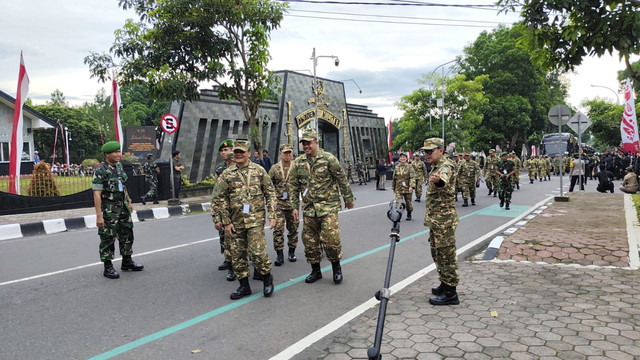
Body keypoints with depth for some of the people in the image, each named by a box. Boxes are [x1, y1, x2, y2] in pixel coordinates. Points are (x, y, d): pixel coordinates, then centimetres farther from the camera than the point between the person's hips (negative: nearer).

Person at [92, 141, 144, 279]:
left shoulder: (119, 166, 6)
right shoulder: (100, 170, -17)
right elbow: (97, 194, -21)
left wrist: (128, 201, 22)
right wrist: (99, 215, -25)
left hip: (122, 206, 8)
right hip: (108, 209, -8)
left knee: (127, 233, 14)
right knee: (108, 238, 1)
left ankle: (127, 262, 28)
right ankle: (108, 268, 10)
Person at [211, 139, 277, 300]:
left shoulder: (259, 171, 2)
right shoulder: (227, 174, 4)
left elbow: (270, 193, 5)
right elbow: (218, 199, 4)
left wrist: (272, 215, -2)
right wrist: (226, 222, -1)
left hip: (255, 220, -3)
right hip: (235, 222, 3)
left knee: (257, 252, -11)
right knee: (237, 256, 7)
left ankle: (267, 277, 14)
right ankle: (244, 286, 22)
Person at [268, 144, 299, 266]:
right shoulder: (274, 168, 4)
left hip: (293, 203, 0)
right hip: (278, 204, 0)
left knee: (293, 228, 9)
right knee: (278, 229, -4)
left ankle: (291, 252, 23)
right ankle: (279, 254, 4)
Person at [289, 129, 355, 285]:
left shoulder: (328, 158, -6)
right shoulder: (298, 162, 5)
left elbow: (342, 179, 0)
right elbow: (293, 186, 9)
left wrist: (348, 198, 4)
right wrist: (294, 207, 5)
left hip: (328, 206, -4)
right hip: (309, 208, 4)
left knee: (330, 238, -11)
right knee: (309, 240, 7)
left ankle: (336, 267, 12)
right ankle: (315, 270, 23)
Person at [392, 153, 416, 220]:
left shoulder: (409, 166, -3)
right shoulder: (397, 167, 7)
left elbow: (412, 177, -10)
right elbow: (394, 178, 15)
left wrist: (411, 186, -22)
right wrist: (393, 187, 16)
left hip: (407, 188, -2)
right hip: (398, 189, 2)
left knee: (408, 202, 11)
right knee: (398, 202, -13)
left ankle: (409, 215, 32)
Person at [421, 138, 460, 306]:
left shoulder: (446, 166, -17)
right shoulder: (435, 167, 15)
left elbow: (443, 178, -43)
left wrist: (438, 179, -65)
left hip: (444, 219, -10)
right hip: (434, 219, 10)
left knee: (446, 255, -5)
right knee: (437, 253, 18)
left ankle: (450, 293, 2)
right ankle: (444, 284, 30)